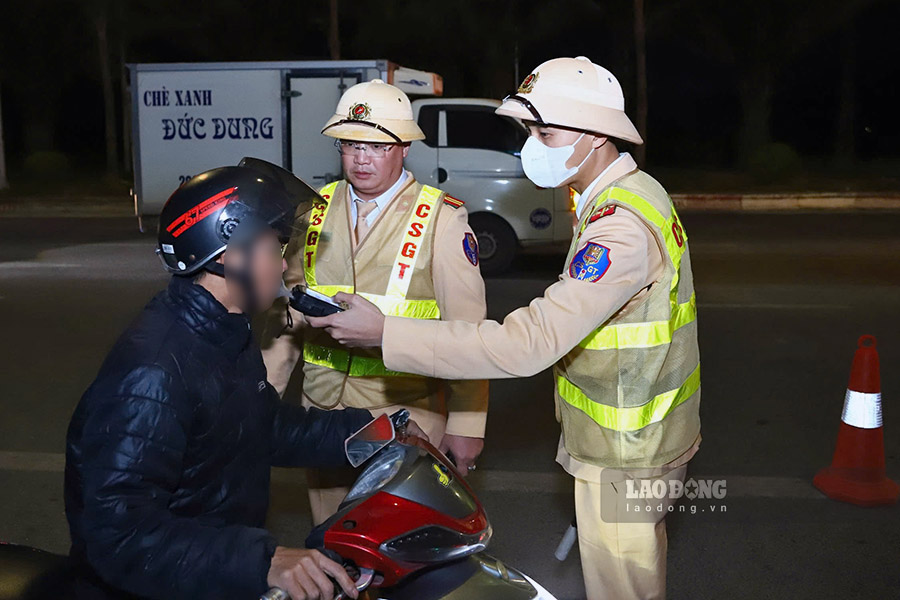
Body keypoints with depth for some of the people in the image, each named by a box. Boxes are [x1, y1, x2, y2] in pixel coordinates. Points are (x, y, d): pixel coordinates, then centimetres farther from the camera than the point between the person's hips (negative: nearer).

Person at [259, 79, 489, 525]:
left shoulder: (442, 219, -5)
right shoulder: (316, 210, 8)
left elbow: (467, 326, -5)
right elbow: (290, 310, 15)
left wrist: (467, 424, -7)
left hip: (407, 412, -4)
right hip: (322, 407, 4)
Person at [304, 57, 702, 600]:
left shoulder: (622, 225, -29)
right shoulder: (630, 192, 6)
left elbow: (528, 343, -37)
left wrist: (386, 332, -35)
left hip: (624, 453, -10)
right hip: (628, 436, 10)